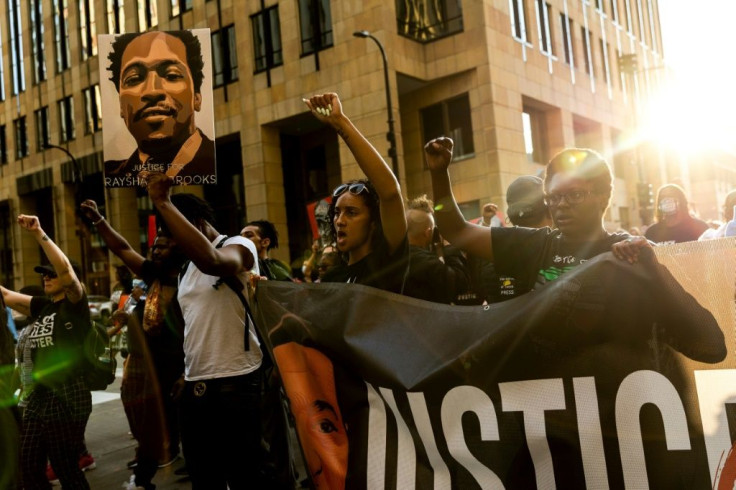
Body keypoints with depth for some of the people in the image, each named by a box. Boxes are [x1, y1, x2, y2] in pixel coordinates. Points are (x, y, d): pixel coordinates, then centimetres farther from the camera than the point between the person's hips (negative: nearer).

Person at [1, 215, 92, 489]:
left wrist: (39, 234, -29)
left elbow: (67, 272, -24)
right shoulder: (43, 307, 14)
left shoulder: (75, 306, -6)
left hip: (67, 397, -8)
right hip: (39, 397, 8)